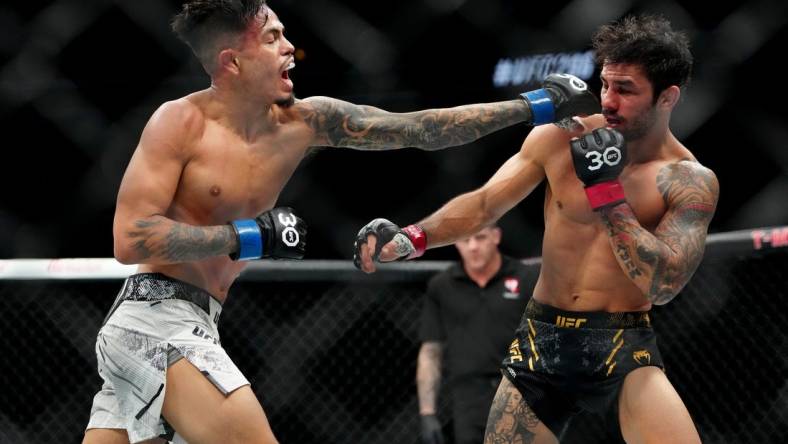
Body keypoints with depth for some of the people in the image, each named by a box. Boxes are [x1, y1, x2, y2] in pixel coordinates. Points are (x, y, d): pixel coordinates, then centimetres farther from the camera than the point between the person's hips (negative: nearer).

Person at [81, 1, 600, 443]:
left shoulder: (304, 123, 7)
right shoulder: (181, 122, -11)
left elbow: (419, 129, 7)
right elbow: (129, 239, -18)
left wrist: (536, 107, 4)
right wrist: (248, 237, -18)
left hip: (190, 327, 7)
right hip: (157, 319, -7)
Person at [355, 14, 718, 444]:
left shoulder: (692, 183, -9)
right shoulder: (559, 139, 0)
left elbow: (663, 284, -18)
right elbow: (483, 204, 2)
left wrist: (606, 189, -21)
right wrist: (410, 237, -15)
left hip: (623, 349, -3)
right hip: (540, 340, 3)